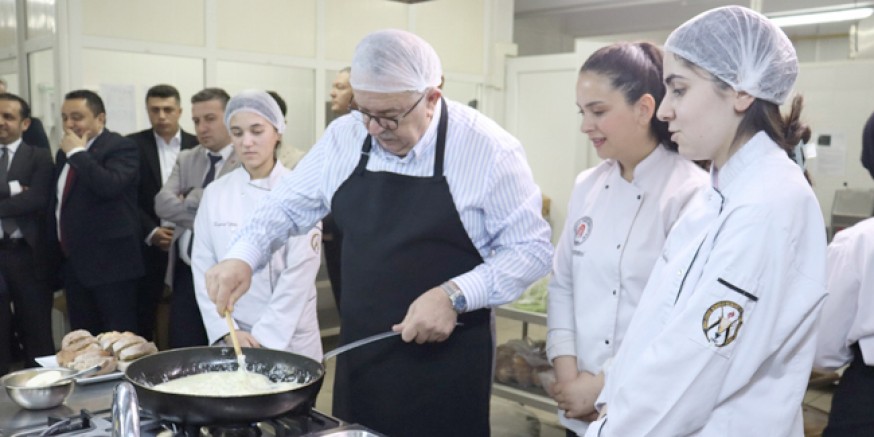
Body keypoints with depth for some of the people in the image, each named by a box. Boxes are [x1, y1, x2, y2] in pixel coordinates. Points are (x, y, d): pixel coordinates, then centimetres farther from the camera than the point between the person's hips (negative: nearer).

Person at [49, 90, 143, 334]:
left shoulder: (121, 147, -9)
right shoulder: (65, 153, 16)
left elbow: (110, 185, -28)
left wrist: (78, 153, -16)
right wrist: (57, 250, 20)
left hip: (110, 263, -8)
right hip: (74, 264, 8)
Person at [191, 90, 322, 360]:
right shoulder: (215, 194, 0)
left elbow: (300, 273, -12)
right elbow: (204, 269, 0)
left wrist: (264, 337, -15)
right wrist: (227, 331, -9)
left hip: (290, 339, -2)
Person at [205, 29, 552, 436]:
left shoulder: (488, 149, -13)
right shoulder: (345, 136, 0)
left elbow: (531, 248, -9)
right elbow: (289, 204, 11)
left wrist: (455, 296, -20)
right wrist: (242, 256, -6)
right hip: (361, 354, 4)